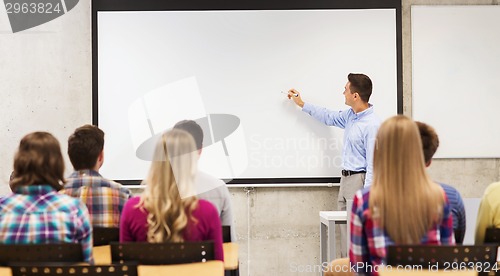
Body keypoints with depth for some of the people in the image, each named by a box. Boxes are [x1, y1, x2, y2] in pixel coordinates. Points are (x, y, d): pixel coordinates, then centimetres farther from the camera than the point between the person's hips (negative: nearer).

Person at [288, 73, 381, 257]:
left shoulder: (372, 125, -18)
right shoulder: (350, 115, 9)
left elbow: (372, 163, -19)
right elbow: (329, 117, 30)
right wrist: (301, 104, 32)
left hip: (359, 180, -9)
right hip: (345, 179, 9)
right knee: (345, 230, 10)